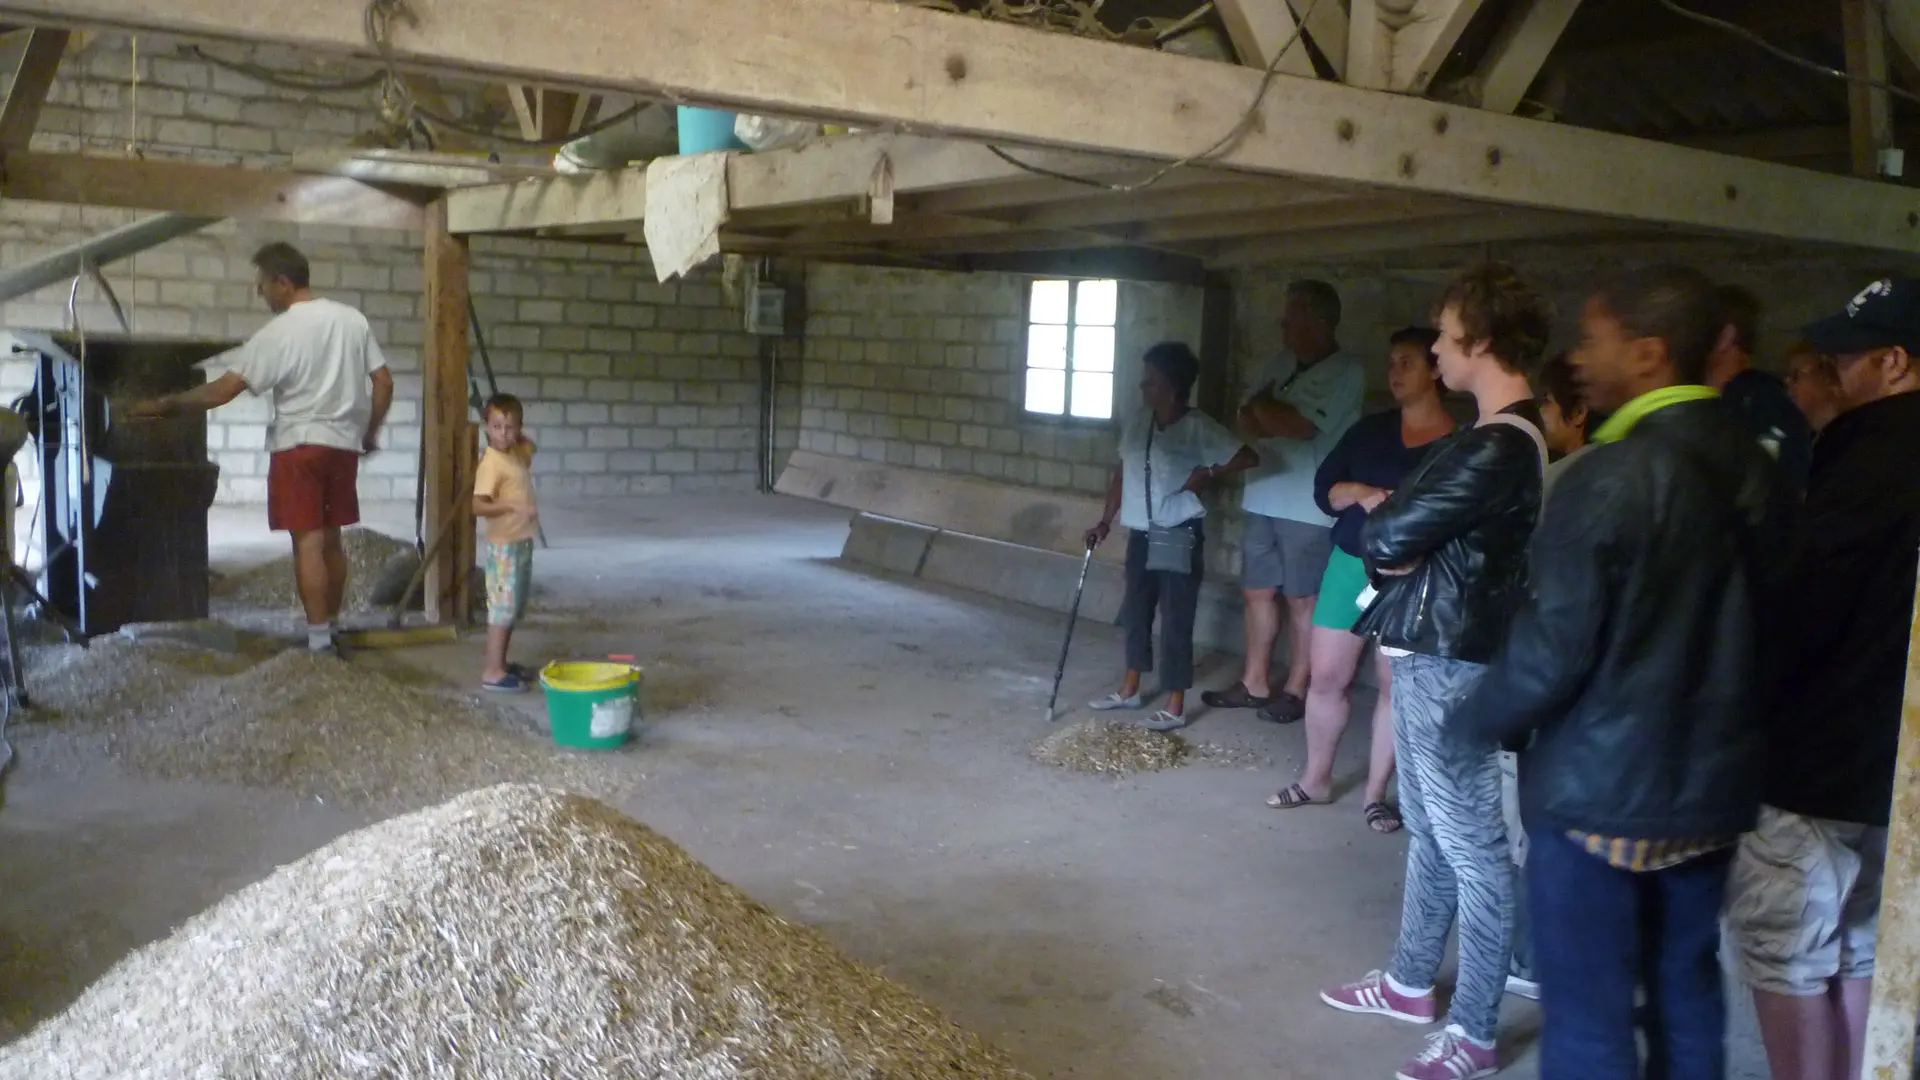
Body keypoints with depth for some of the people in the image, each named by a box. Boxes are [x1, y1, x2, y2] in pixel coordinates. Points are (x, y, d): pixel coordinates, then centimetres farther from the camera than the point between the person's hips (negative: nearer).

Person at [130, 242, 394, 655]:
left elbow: (223, 390, -13)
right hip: (343, 443, 6)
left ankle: (319, 640, -7)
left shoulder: (278, 333, -11)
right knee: (330, 540, 15)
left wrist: (165, 405, -2)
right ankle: (332, 627, 23)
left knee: (308, 542, -5)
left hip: (300, 445, -6)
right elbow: (384, 382, 7)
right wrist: (370, 432, 19)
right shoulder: (353, 319, 6)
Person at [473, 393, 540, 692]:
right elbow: (478, 505, -28)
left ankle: (501, 662, 25)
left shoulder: (517, 453, 6)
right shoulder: (491, 463, -19)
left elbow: (528, 445, 32)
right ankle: (492, 671, -2)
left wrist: (519, 437, 12)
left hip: (522, 542, 9)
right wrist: (513, 505, -38)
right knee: (502, 607, -6)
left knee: (515, 607, 15)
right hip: (504, 545, -9)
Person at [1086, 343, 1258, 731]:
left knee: (1175, 620, -1)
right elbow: (1122, 475, 13)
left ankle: (1175, 707, 9)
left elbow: (1248, 457, -15)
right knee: (1136, 612, 17)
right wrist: (1106, 522, 11)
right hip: (1141, 534, 7)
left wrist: (1209, 474, -15)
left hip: (1179, 538, -6)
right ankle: (1130, 689, 32)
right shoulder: (1136, 423, 4)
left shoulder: (1199, 428, -14)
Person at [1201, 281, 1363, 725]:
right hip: (1265, 498, 7)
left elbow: (1302, 426, -20)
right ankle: (1255, 682, 23)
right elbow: (1247, 419, 9)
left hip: (1310, 507, -7)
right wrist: (1277, 420, -12)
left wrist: (1264, 408, -3)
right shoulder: (1283, 365, 12)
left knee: (1303, 599, 3)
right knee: (1258, 591, 12)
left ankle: (1295, 689, 13)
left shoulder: (1345, 372, -11)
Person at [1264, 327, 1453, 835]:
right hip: (1350, 564, 4)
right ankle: (1316, 778, 24)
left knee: (1395, 684, 5)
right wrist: (1360, 493, -13)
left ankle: (1376, 792, 18)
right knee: (1326, 677, 7)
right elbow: (1324, 488, 6)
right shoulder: (1371, 429, 8)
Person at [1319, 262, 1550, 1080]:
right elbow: (1414, 536, 13)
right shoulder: (1510, 436, 12)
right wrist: (1396, 523, -6)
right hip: (1430, 652, 11)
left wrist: (1382, 518, -2)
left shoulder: (1496, 450, -23)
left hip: (1449, 664, -11)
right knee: (1430, 831, 21)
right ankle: (1411, 982, 36)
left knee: (1472, 848, 0)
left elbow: (1384, 539, -22)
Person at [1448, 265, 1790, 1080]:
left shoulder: (1611, 478, -19)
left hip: (1599, 785, -7)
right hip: (1712, 779, 7)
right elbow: (1764, 620, 13)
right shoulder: (1758, 470, 5)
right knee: (1685, 986, 19)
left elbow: (1553, 648, -18)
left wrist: (1475, 723, -2)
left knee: (1588, 1009, 4)